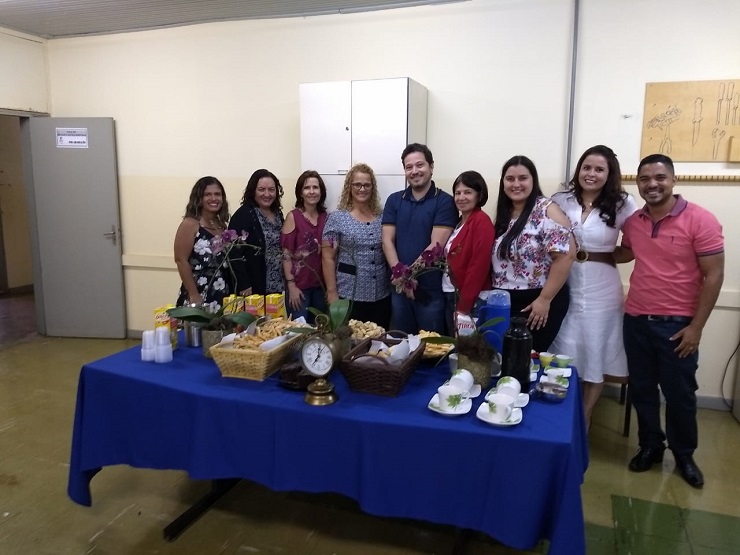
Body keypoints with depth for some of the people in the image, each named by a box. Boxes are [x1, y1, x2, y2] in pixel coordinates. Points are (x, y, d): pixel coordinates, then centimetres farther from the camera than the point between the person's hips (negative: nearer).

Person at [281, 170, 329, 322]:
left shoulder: (326, 217, 6)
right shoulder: (293, 216, -6)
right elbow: (286, 253, -9)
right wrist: (291, 285, -14)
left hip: (321, 284, 4)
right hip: (299, 285, -4)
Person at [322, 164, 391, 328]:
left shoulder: (382, 218, 7)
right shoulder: (337, 218, -3)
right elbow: (328, 258, -5)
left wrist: (394, 284, 6)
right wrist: (332, 292, -10)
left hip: (382, 296, 4)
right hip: (349, 296, -3)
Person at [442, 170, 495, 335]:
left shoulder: (482, 221, -13)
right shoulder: (459, 222, 13)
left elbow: (479, 266, -19)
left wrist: (464, 305, -19)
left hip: (469, 300, -8)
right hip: (449, 295, 8)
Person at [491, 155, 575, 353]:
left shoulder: (547, 210, -11)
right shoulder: (503, 215, 10)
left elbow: (565, 255, -19)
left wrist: (544, 300, -18)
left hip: (536, 303, -6)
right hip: (504, 303, 6)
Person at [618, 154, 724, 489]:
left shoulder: (700, 220, -13)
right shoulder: (632, 222, 2)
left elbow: (714, 276, -12)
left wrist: (696, 327, -13)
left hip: (677, 324, -4)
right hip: (636, 320, 4)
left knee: (679, 394, 10)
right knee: (641, 389, 15)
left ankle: (684, 455, 32)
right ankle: (650, 446, 34)